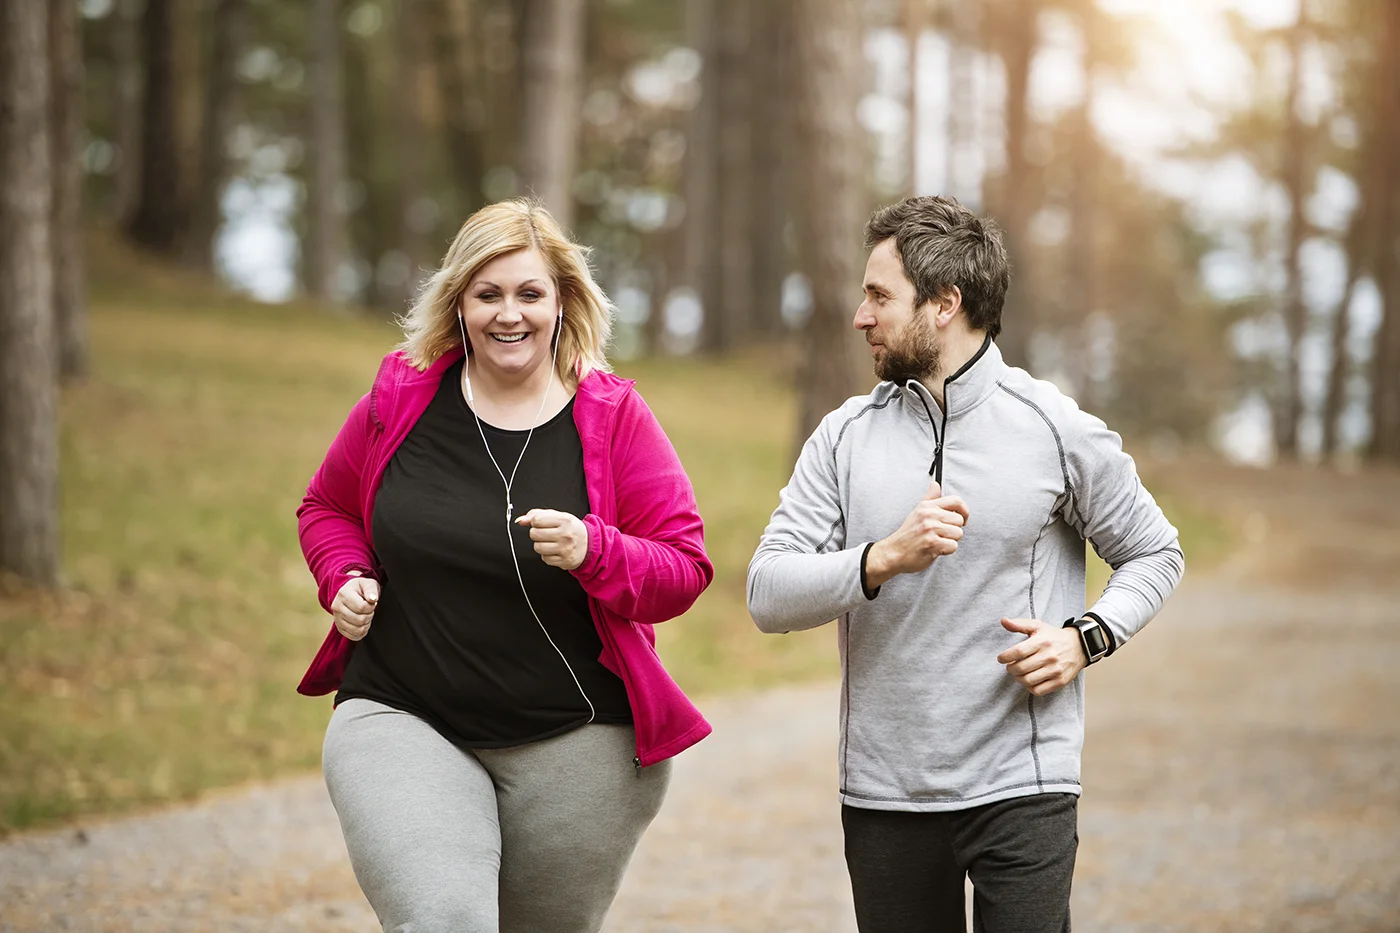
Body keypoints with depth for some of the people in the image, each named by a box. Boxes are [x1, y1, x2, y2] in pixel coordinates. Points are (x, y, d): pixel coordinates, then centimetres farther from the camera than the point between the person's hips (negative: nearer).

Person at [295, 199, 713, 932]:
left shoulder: (613, 416, -2)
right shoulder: (400, 397, 2)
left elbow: (685, 570, -3)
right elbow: (327, 507, 19)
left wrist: (594, 552, -22)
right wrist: (344, 580, -1)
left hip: (575, 745, 1)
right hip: (403, 720, 0)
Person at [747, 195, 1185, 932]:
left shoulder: (1057, 430, -2)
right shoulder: (844, 437, 4)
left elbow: (1153, 553, 10)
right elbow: (768, 595, -4)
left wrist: (1087, 637, -9)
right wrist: (886, 558, -20)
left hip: (1021, 788, -3)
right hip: (882, 791, 3)